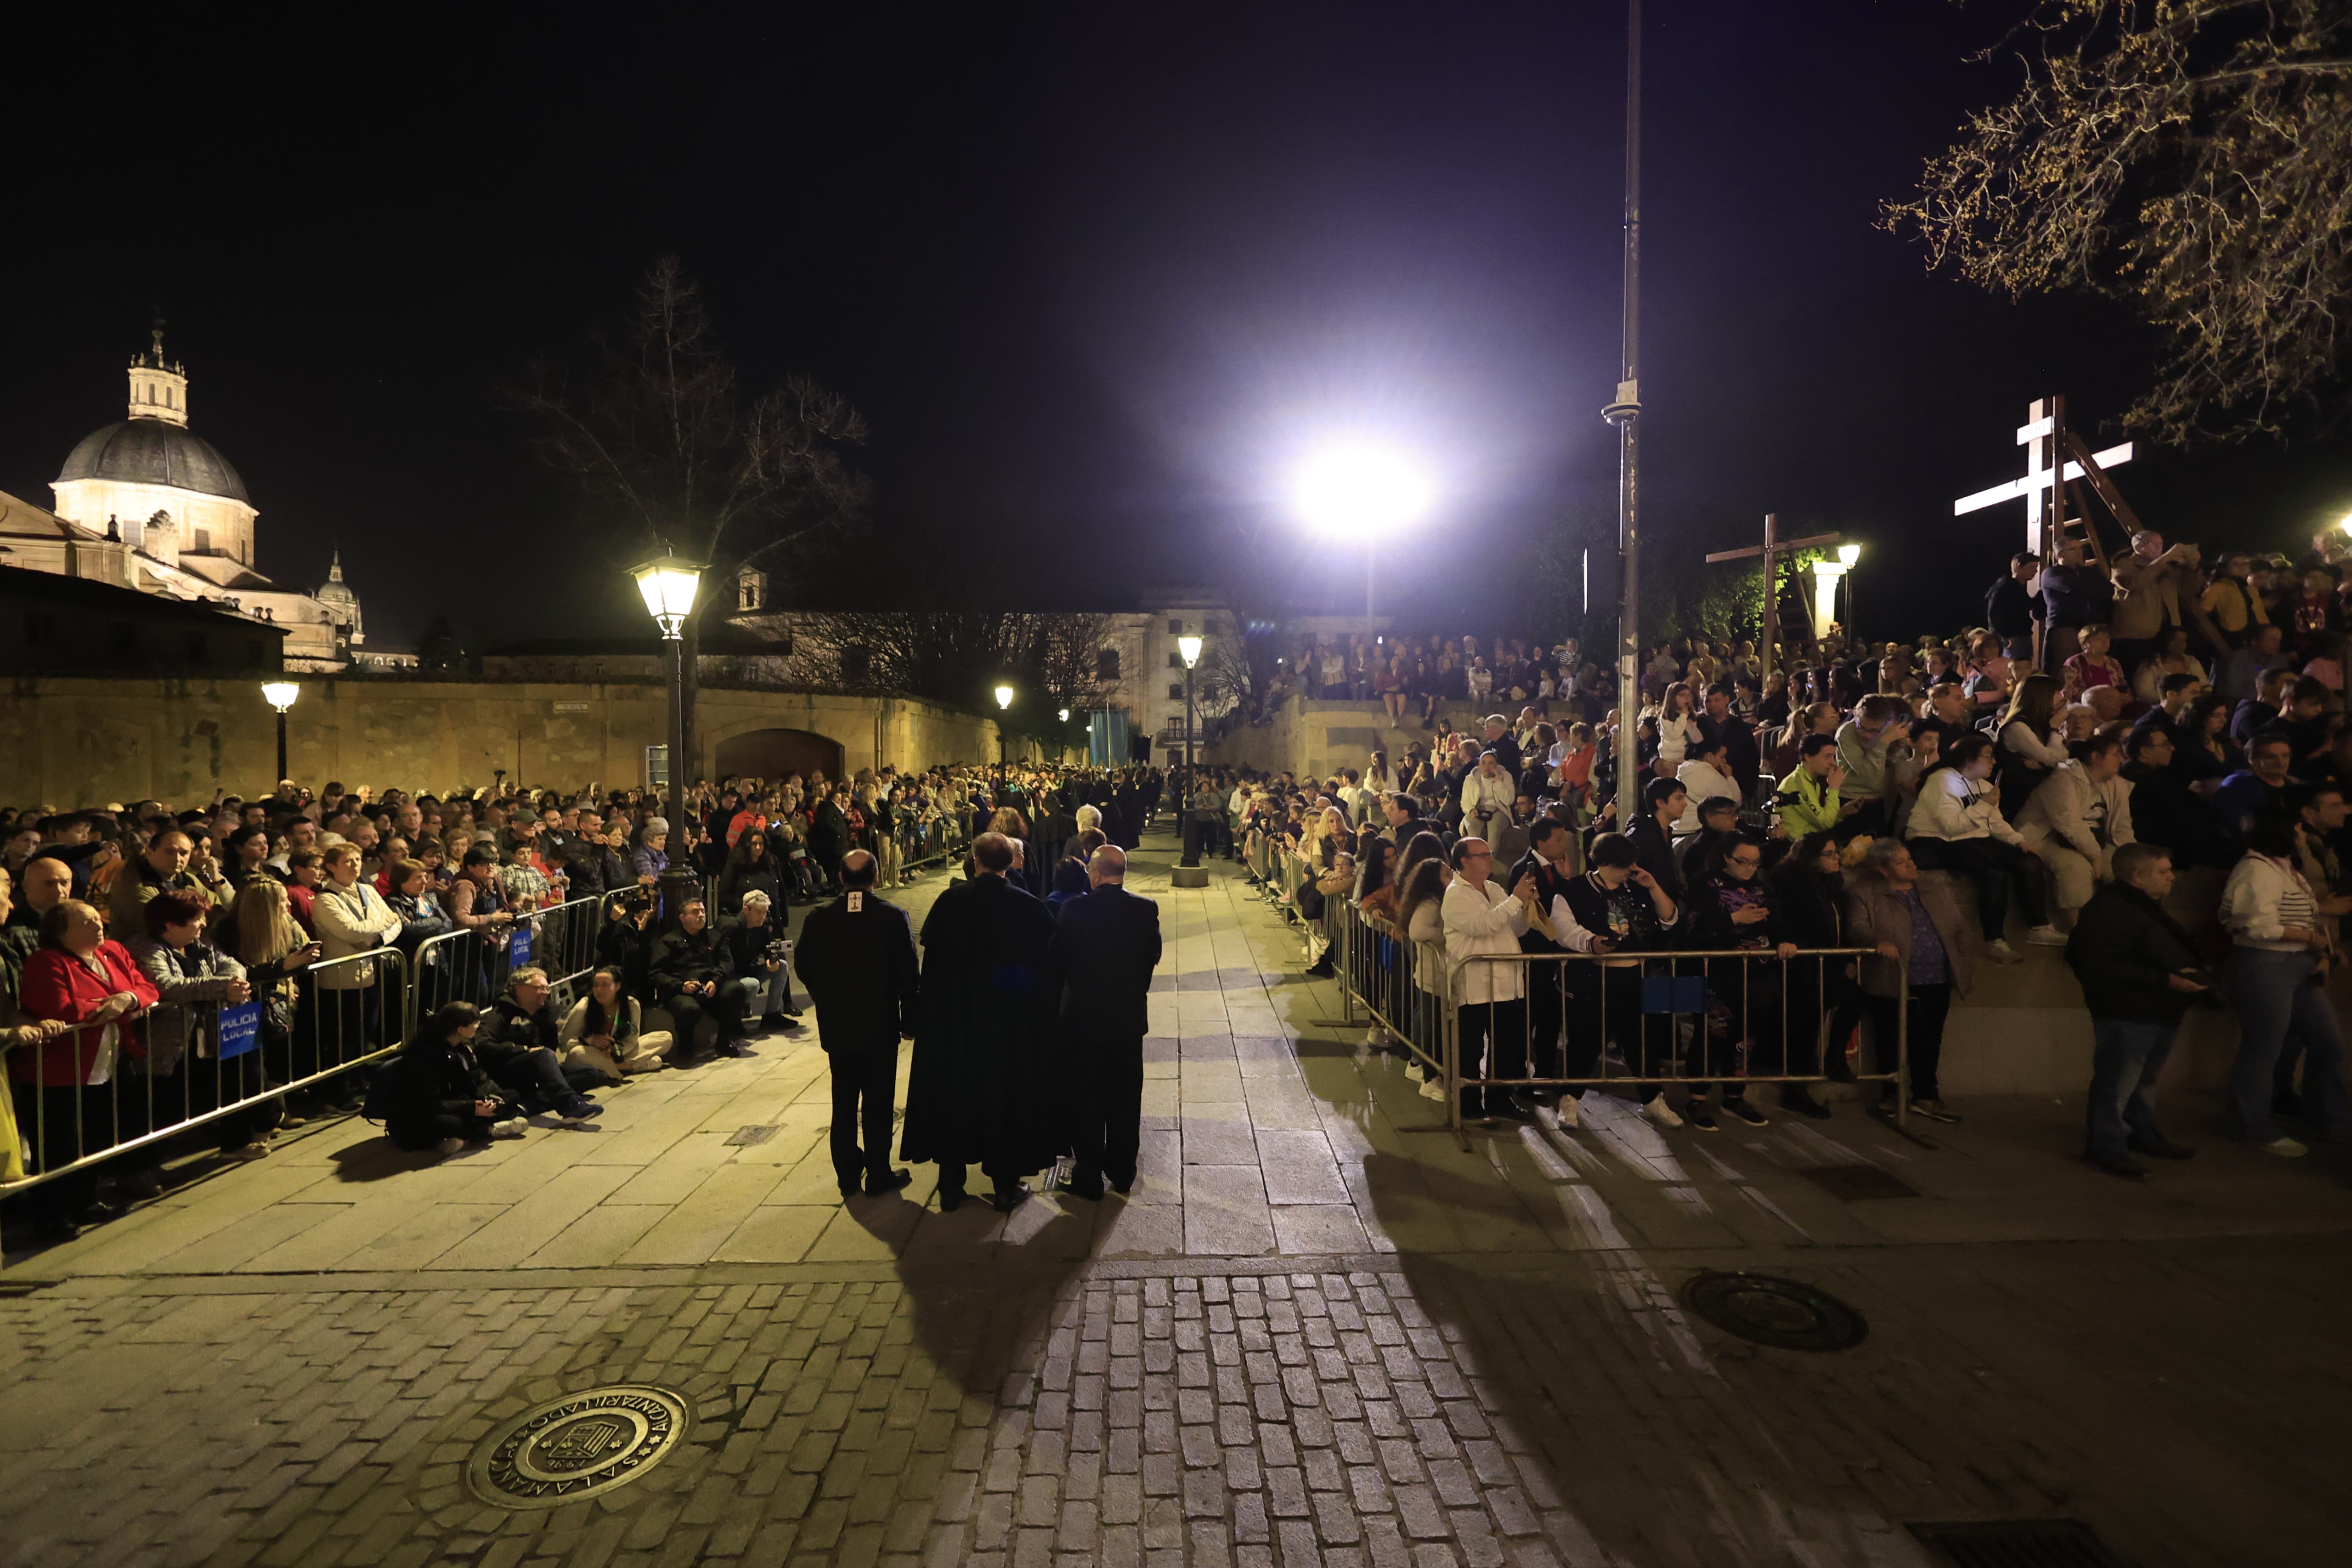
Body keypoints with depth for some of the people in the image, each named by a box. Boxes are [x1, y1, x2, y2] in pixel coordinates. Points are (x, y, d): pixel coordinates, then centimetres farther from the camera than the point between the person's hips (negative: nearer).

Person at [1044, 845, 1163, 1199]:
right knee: (1125, 1097, 16)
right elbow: (1153, 956, 2)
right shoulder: (1146, 910, -10)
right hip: (1129, 1017, 2)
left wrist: (1061, 998, 9)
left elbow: (1055, 958, -8)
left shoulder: (1075, 908, -16)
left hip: (1082, 1017, -2)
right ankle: (1121, 1171, 29)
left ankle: (1089, 1176, 20)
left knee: (1085, 1099, 11)